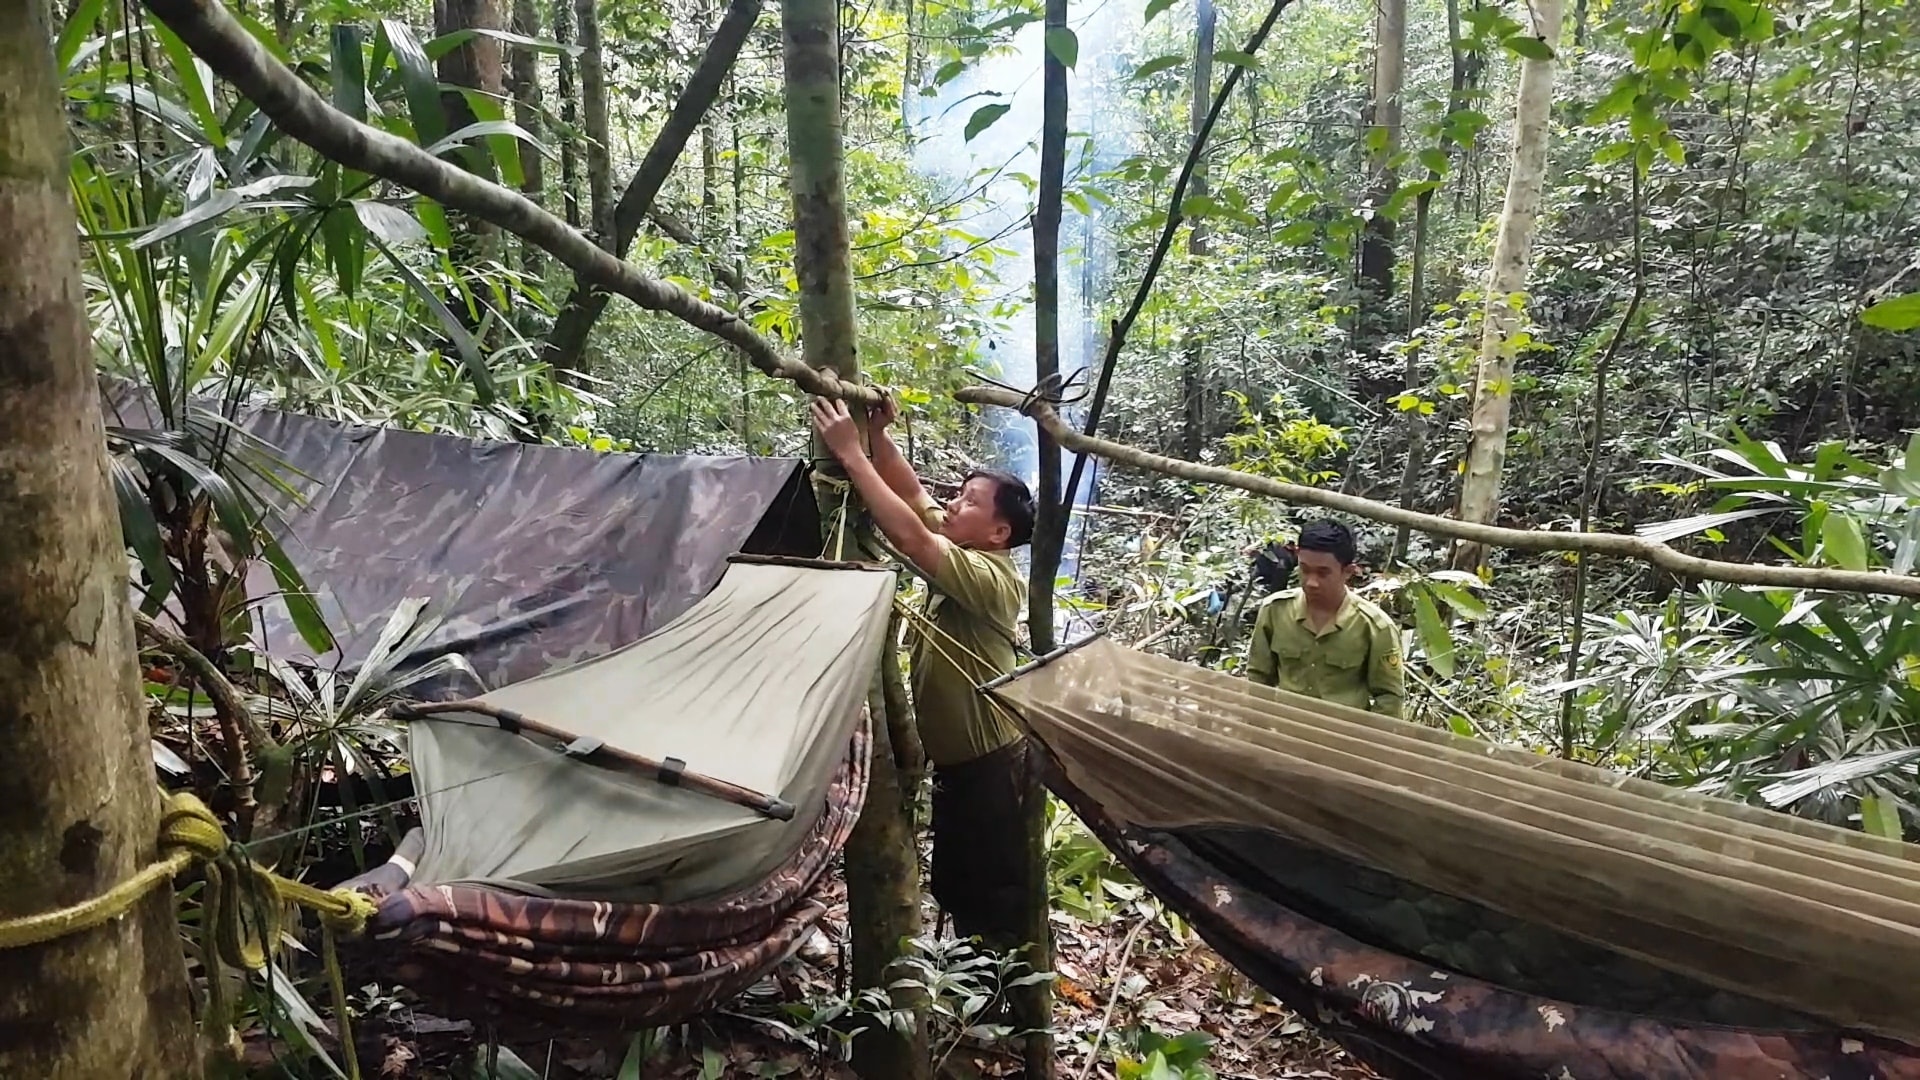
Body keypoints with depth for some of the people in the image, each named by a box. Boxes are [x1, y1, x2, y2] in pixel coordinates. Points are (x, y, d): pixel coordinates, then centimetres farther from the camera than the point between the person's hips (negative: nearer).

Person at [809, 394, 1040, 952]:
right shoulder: (961, 550, 3)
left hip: (992, 763, -10)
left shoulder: (990, 577, -24)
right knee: (954, 884, 21)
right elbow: (911, 493, 4)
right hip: (956, 757, 10)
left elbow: (908, 534, -35)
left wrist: (849, 452, -32)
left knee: (998, 894, 4)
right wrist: (878, 434, -13)